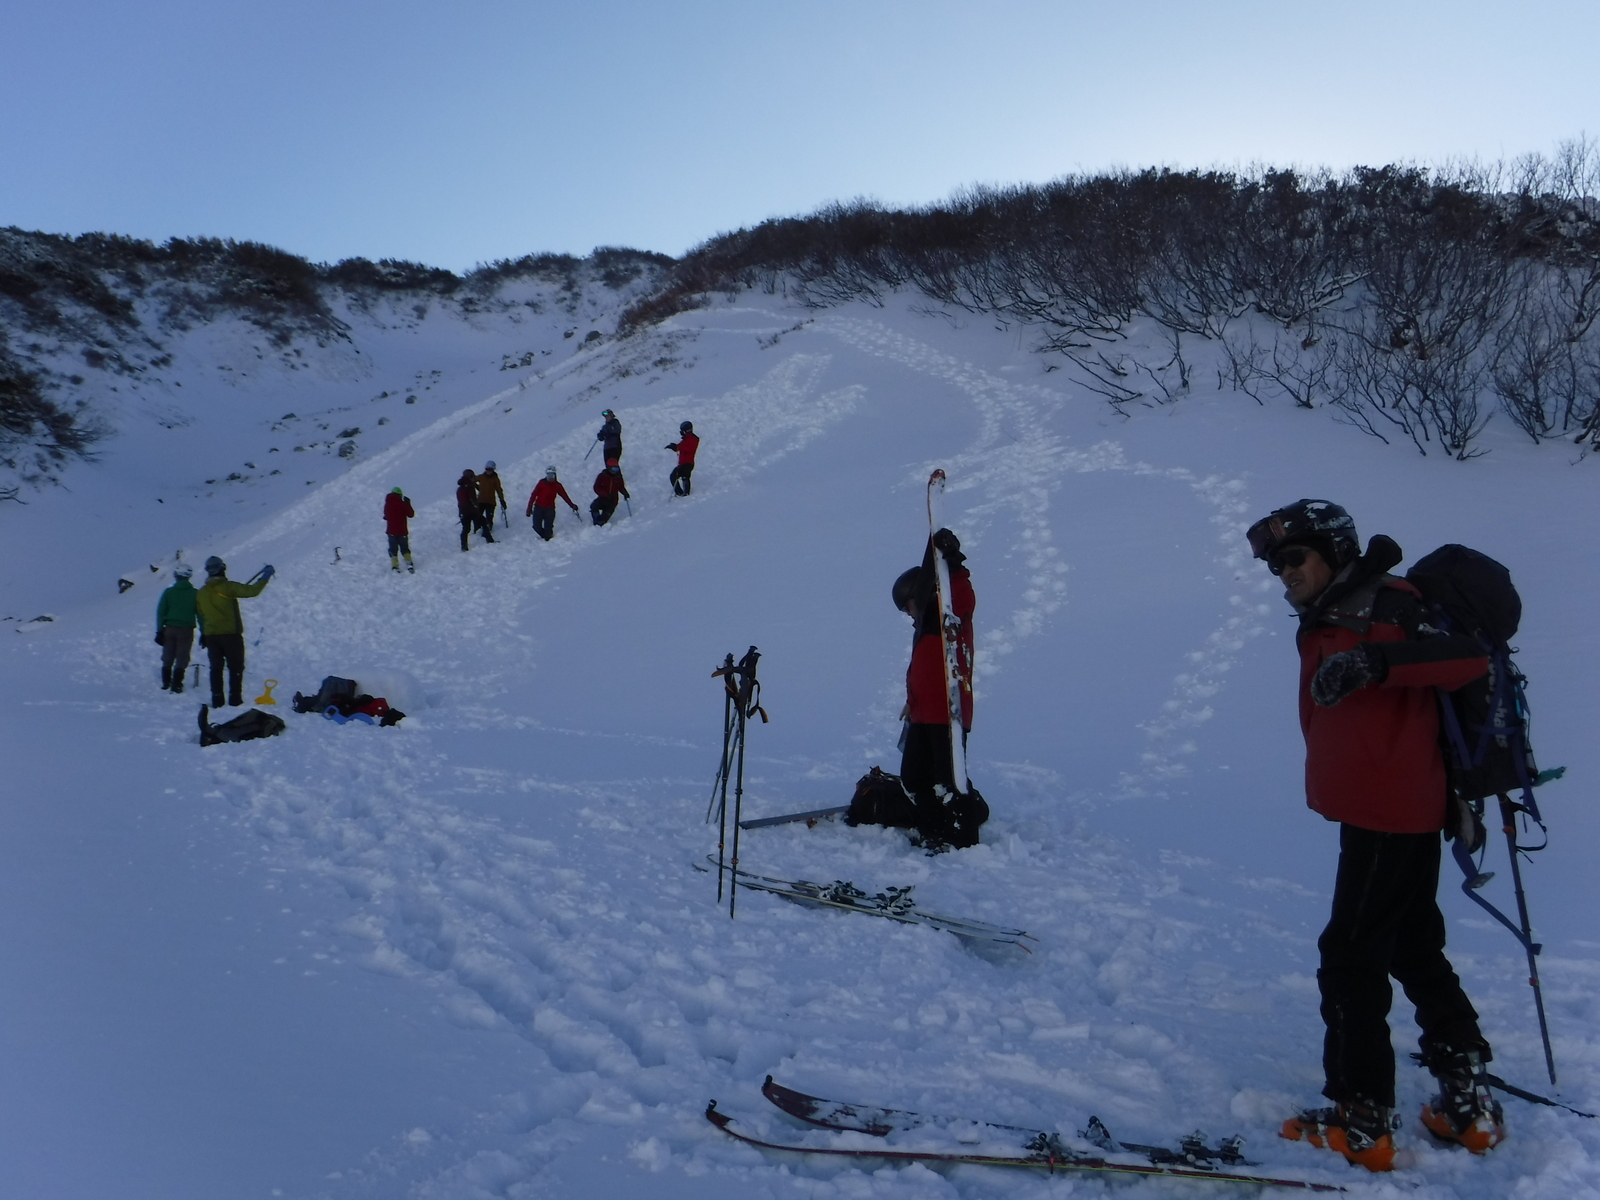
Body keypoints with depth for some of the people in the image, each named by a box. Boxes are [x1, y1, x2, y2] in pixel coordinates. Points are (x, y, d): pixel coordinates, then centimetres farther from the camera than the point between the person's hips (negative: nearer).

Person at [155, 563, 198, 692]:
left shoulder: (169, 592, 0)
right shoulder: (195, 594, -2)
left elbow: (160, 612, 1)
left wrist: (159, 631, 6)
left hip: (170, 629, 2)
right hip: (186, 629, -2)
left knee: (167, 658, 14)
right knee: (182, 659, 2)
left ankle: (166, 683, 18)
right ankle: (176, 685, -3)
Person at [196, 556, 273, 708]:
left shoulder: (200, 593, 7)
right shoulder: (227, 587, -11)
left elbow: (200, 614, 17)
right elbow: (252, 591, -15)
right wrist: (266, 576, -5)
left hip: (210, 635, 5)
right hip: (231, 634, -5)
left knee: (216, 668, 10)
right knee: (235, 667, 5)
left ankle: (217, 699, 8)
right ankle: (235, 698, 1)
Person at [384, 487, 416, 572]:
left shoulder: (387, 504, -4)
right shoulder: (403, 504, -12)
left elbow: (386, 516, 9)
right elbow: (411, 514, -3)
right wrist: (408, 504, 7)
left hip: (391, 531, 1)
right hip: (402, 531, -1)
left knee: (393, 549, 11)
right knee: (405, 548, 14)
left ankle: (395, 566, 4)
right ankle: (409, 563, 1)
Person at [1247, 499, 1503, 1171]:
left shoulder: (1388, 606, -14)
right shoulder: (1324, 627, 14)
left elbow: (1469, 657, -28)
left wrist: (1374, 662, -38)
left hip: (1390, 813, -10)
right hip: (1401, 813, 10)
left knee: (1350, 957, -3)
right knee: (1415, 950, 18)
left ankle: (1362, 1123, 7)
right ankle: (1470, 1103, 29)